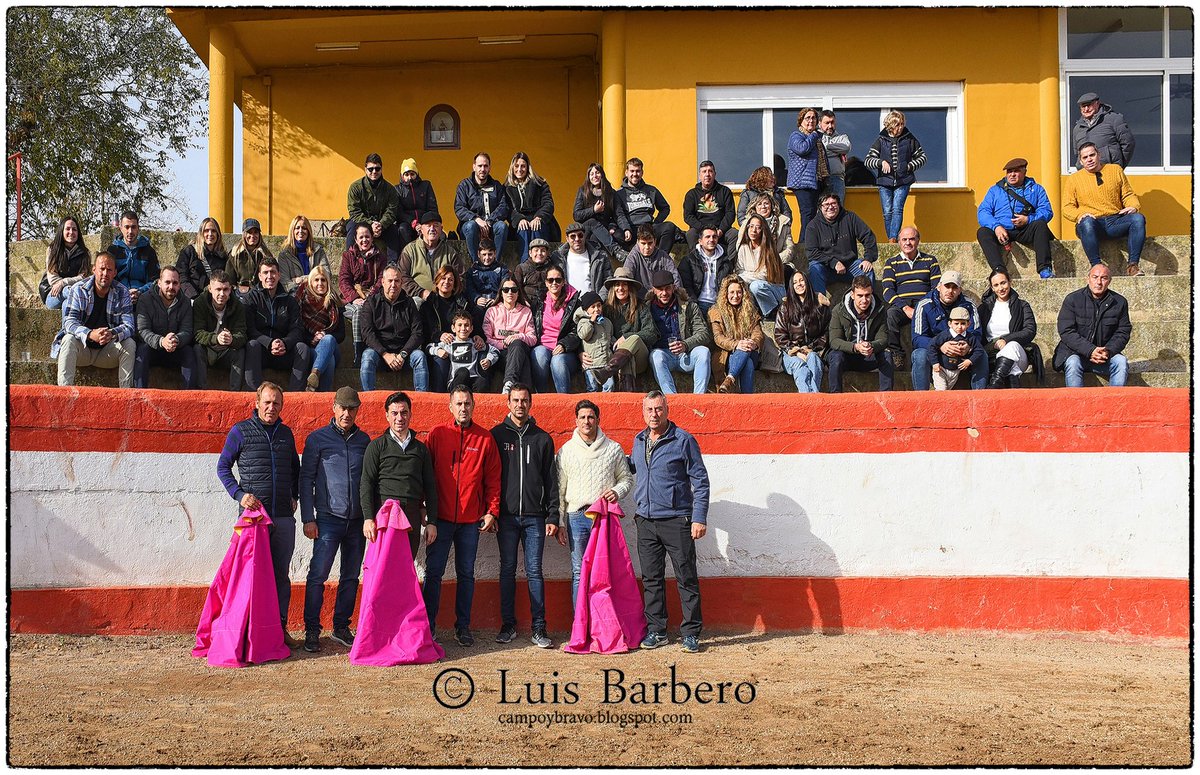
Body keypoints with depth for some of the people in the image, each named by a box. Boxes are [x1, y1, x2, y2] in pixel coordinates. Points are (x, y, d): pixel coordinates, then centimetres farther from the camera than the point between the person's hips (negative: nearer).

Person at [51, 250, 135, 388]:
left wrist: (113, 334, -36)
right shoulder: (78, 290, -6)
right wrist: (90, 334, -38)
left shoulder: (122, 293, -3)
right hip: (82, 348, -1)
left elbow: (129, 326, -12)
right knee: (69, 339, -30)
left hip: (107, 352, 1)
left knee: (130, 344, -23)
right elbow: (69, 322, -17)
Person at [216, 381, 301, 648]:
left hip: (284, 516, 4)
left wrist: (295, 497, 16)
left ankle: (280, 628, 14)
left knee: (281, 573, 7)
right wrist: (239, 494, -8)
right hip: (253, 515, -4)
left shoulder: (286, 433, 13)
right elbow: (223, 467, 4)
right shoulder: (240, 431, 0)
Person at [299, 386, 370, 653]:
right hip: (329, 519, -4)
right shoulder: (318, 439, 1)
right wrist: (308, 518, -5)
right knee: (318, 576, -7)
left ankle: (341, 627, 18)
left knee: (351, 577, 8)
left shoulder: (364, 440, 10)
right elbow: (306, 480, 1)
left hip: (357, 520, 4)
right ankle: (312, 631, 1)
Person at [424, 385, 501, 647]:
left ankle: (463, 626, 15)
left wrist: (491, 510, -1)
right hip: (441, 516, -1)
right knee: (433, 572, 0)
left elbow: (493, 478, 6)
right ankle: (427, 625, 7)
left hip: (471, 519, 1)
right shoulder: (437, 434, 3)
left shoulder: (485, 439, 4)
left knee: (466, 574, 8)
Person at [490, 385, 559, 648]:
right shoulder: (497, 435, 6)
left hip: (534, 516, 0)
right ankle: (508, 624, 12)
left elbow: (551, 481, 9)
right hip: (506, 515, 0)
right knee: (507, 570, 5)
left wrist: (553, 516, 2)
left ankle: (538, 627, 3)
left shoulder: (542, 439, 9)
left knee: (534, 571, 0)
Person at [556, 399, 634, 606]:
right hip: (577, 517, 0)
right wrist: (558, 523, 3)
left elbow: (626, 478, 18)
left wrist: (618, 491, -5)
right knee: (579, 573, 0)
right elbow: (558, 490, 8)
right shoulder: (566, 451, 7)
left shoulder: (613, 449, 8)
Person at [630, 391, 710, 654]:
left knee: (686, 579, -1)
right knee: (651, 579, 9)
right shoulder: (638, 441, 11)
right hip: (646, 521, 5)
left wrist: (699, 518, -12)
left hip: (677, 521, -5)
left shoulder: (683, 440, -6)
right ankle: (656, 631, 17)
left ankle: (691, 633, 5)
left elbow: (700, 481, -6)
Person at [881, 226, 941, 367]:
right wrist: (906, 308, -15)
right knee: (890, 315, -36)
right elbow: (888, 291, 2)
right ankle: (896, 354, -25)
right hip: (901, 305, 0)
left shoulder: (930, 261, 18)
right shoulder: (891, 263, 16)